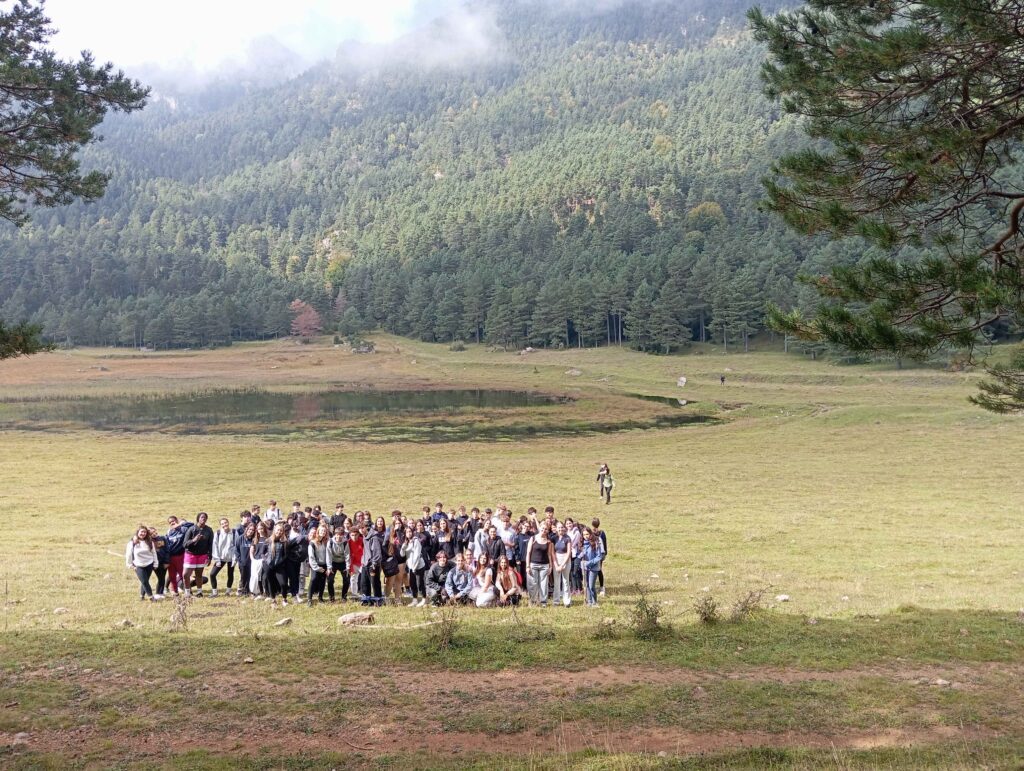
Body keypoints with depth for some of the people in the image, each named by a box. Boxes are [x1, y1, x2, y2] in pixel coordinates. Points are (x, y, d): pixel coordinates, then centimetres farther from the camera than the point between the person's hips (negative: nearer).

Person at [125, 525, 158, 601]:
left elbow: (154, 553, 4)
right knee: (144, 581, -9)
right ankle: (150, 596, 0)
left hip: (149, 565, 2)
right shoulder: (132, 543, -9)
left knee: (145, 581, 8)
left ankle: (142, 595, 23)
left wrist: (155, 563, 3)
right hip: (139, 566, -2)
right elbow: (129, 554, -2)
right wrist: (130, 565, -1)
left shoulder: (150, 542, -2)